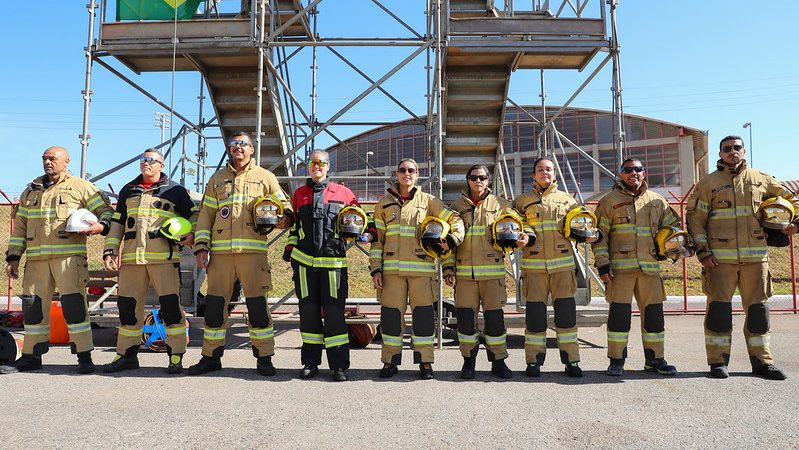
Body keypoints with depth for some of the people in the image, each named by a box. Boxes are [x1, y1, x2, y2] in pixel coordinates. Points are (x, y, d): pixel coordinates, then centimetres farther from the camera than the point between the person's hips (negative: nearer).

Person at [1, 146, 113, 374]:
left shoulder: (81, 187, 6)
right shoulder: (31, 191, 22)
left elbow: (106, 211, 5)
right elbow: (19, 226, 22)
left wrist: (101, 226, -18)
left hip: (69, 257, -5)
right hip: (36, 259, 6)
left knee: (74, 303, -11)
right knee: (33, 305, 8)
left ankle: (84, 357, -5)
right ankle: (31, 356, 20)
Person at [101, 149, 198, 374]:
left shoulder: (175, 190, 9)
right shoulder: (128, 191, 21)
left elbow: (194, 214, 13)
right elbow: (117, 223, 22)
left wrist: (192, 234, -7)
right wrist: (109, 251, 14)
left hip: (164, 256, -4)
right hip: (131, 257, 4)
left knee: (170, 304, -8)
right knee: (127, 305, 7)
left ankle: (176, 357, 1)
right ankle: (127, 355, 20)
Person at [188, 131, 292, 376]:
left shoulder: (264, 177, 13)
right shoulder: (217, 179, 20)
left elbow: (283, 204, 12)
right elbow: (205, 215, 16)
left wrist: (285, 217, -13)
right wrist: (201, 246, 5)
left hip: (253, 250, -2)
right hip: (220, 251, 3)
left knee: (257, 304, -3)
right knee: (214, 303, 4)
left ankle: (264, 358, 8)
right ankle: (211, 356, 17)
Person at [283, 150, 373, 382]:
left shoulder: (343, 192, 7)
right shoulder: (299, 194, 14)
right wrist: (290, 247, 17)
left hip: (333, 260, -2)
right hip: (304, 260, 3)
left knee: (334, 311, -5)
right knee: (308, 311, 6)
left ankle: (339, 365, 3)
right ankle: (310, 362, 17)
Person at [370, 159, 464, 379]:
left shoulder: (428, 201, 10)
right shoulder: (384, 203, 12)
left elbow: (455, 219, 10)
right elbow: (376, 238, 11)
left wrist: (453, 239, -10)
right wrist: (376, 268, 3)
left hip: (422, 268, -1)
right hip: (392, 268, 1)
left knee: (423, 314, -1)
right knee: (391, 314, 1)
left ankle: (425, 362, 10)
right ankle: (390, 361, 14)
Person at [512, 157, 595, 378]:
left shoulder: (567, 199, 15)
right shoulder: (522, 201, 11)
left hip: (563, 263, 1)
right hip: (533, 264, -1)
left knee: (566, 311, -1)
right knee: (535, 312, -1)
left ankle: (571, 360, 8)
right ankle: (534, 361, 8)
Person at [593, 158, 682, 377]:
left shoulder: (657, 201, 16)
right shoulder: (610, 201, 5)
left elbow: (673, 226, 25)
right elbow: (600, 235, 1)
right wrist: (602, 264, -7)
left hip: (650, 267, 4)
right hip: (620, 267, -3)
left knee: (654, 312, 7)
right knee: (619, 313, -5)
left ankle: (654, 359, 20)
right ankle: (616, 361, 7)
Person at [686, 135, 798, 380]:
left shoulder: (761, 179, 13)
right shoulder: (708, 183, 5)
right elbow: (695, 219, 1)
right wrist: (703, 252, -7)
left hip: (755, 256, 3)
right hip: (720, 258, -3)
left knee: (758, 309, 8)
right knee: (719, 309, -3)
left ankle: (761, 360, 18)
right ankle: (718, 361, 6)